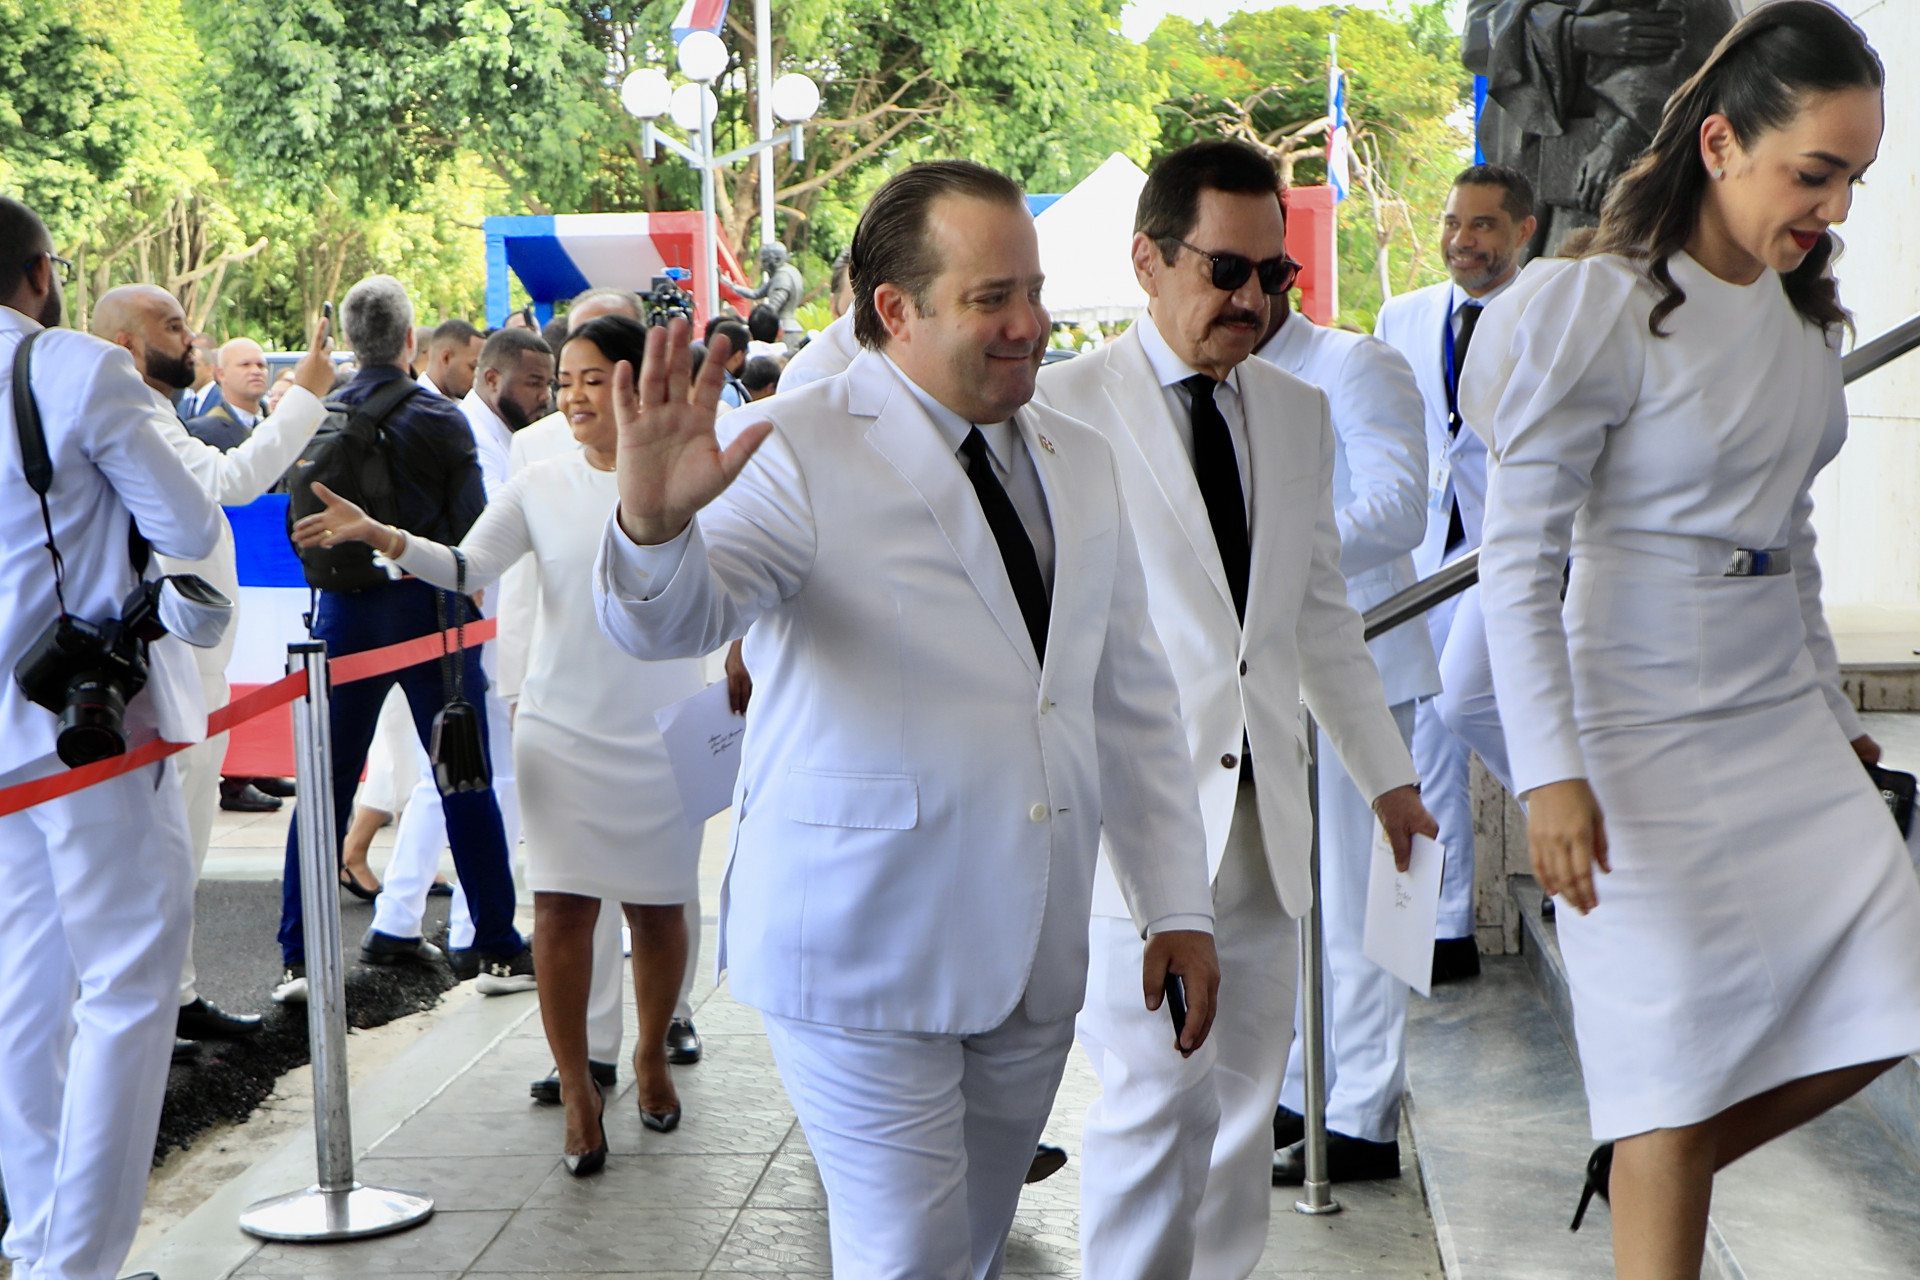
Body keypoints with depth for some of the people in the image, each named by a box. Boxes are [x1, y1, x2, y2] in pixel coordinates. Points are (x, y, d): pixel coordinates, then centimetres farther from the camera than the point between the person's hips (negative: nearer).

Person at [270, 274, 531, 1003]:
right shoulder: (439, 419, -9)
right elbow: (473, 531, -8)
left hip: (345, 611, 3)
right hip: (429, 607, -3)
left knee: (327, 786, 8)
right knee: (465, 785, 5)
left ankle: (298, 959, 7)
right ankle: (499, 949, 10)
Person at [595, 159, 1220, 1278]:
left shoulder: (1080, 463, 10)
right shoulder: (798, 453, -10)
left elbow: (1134, 700, 13)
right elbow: (670, 620, -24)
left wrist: (1178, 906, 8)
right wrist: (655, 519, -47)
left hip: (1034, 960, 6)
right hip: (867, 952, -6)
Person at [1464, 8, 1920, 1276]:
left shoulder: (1802, 314, 7)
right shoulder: (1605, 307, -15)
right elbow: (1518, 557, -16)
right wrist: (1551, 773, -22)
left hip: (1782, 725, 7)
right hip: (1648, 733, -7)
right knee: (1678, 1070, 0)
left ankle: (1651, 1162, 27)